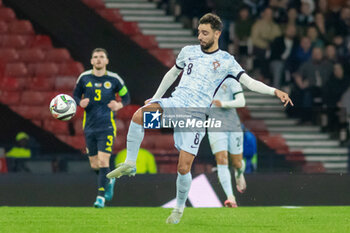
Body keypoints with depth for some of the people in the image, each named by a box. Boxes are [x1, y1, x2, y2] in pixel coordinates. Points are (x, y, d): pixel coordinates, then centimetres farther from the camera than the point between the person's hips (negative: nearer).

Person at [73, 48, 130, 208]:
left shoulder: (114, 79, 1)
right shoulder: (84, 78, 5)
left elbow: (126, 97, 10)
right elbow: (76, 96, 15)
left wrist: (119, 105, -11)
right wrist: (81, 103, -8)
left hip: (107, 127, -3)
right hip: (89, 127, 3)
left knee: (103, 161, -15)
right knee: (94, 165, 8)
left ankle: (101, 197, -12)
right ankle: (109, 181, 39)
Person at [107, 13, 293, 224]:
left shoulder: (226, 61, 4)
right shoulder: (189, 51, 14)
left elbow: (249, 82, 0)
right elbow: (172, 74, 29)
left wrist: (274, 91, -13)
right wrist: (156, 97, 31)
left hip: (196, 114, -2)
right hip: (175, 102, 2)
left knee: (184, 168, -8)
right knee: (140, 114, -30)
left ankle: (180, 207, 17)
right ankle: (130, 164, -20)